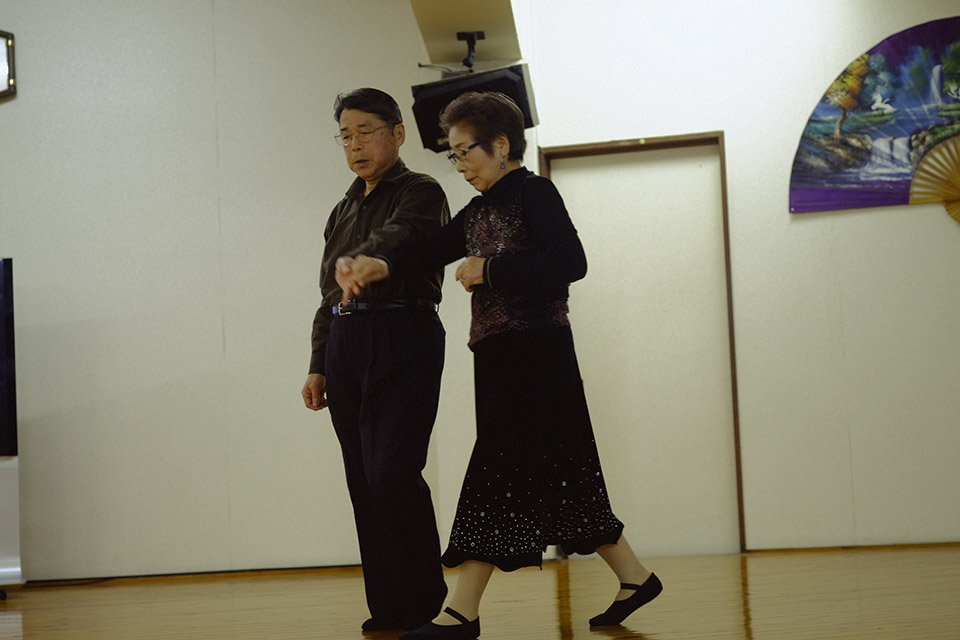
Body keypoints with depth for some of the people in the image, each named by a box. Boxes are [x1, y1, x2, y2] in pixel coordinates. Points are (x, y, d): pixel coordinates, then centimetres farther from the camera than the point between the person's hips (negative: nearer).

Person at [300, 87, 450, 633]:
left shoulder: (420, 193, 1)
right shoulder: (343, 211, 23)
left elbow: (401, 236, -23)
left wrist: (360, 259, -43)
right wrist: (318, 366, 17)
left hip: (403, 340, -7)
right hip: (345, 344, 7)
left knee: (392, 473, -15)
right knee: (364, 483, 4)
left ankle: (423, 601, -2)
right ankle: (388, 608, 9)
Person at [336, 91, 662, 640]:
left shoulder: (534, 192, -7)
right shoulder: (478, 212, 18)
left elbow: (570, 261, -18)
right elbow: (430, 251, 8)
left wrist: (489, 270, -16)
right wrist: (381, 266, -11)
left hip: (535, 352, -9)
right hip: (498, 355, 9)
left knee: (500, 470, -9)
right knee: (556, 473, 10)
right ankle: (634, 577, 20)